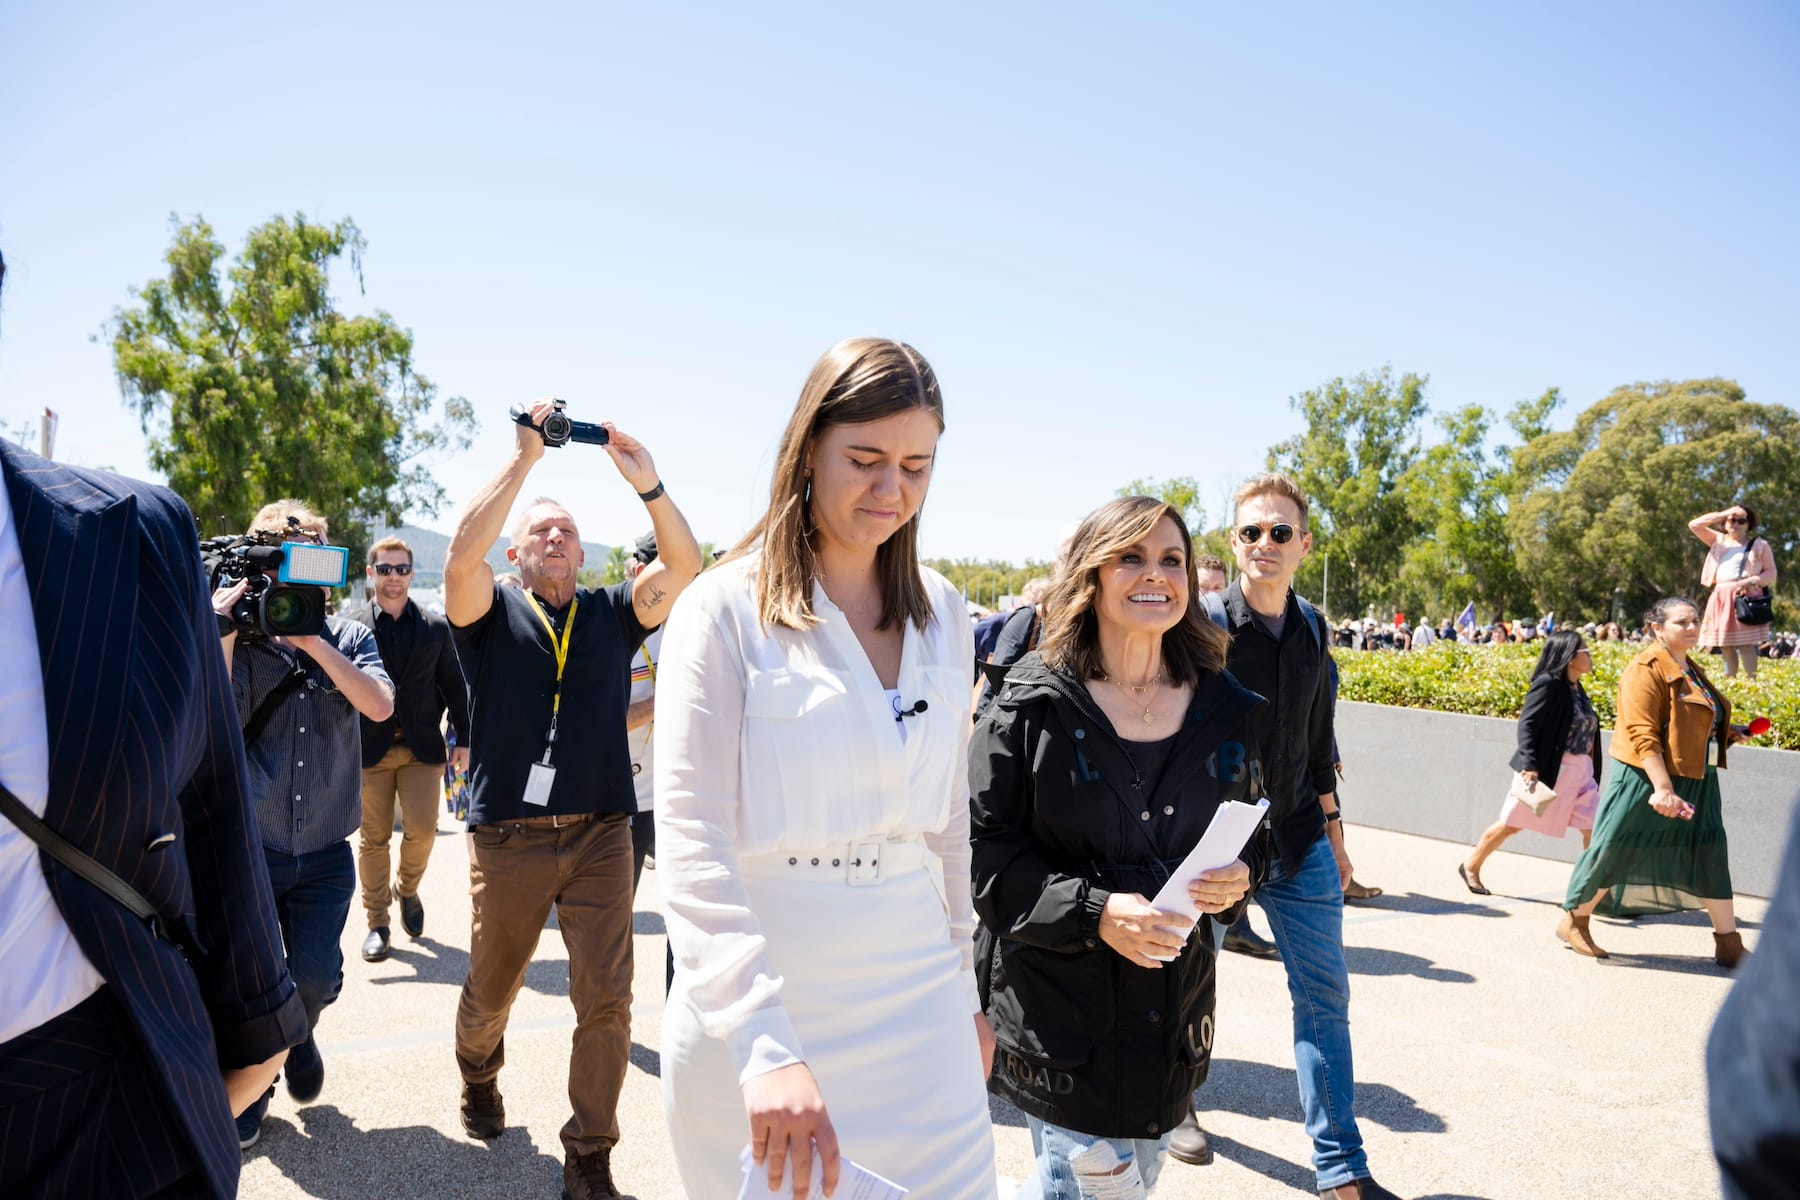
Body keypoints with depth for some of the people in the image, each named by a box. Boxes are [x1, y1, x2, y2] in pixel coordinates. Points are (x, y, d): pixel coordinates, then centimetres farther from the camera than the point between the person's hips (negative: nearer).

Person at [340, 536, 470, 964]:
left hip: (422, 747, 1)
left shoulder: (436, 627, 7)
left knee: (422, 830, -4)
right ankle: (377, 923, 18)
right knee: (373, 838, 4)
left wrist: (463, 739, 7)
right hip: (370, 748, -1)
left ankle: (407, 887, 26)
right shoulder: (350, 623, 2)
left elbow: (455, 685, 10)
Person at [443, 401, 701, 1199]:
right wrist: (524, 457, -17)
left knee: (606, 1001, -1)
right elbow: (462, 556, -18)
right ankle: (478, 1077, 50)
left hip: (601, 835, 1)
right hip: (508, 839, -1)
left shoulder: (612, 615, 9)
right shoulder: (492, 615, 3)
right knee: (490, 992, 17)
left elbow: (684, 564, -4)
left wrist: (645, 482, -15)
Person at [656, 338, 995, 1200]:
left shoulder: (941, 614, 6)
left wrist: (965, 990, 16)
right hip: (756, 1017, -4)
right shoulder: (727, 607, -10)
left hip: (916, 1008, 4)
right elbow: (690, 843, -17)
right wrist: (764, 1044, -26)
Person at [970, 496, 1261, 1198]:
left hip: (1175, 1003, 5)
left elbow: (1251, 836, 13)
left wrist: (1236, 881, -9)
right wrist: (1093, 911, -22)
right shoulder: (1033, 707, -11)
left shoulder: (1225, 711, 3)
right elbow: (986, 849, -12)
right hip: (1060, 1002, -5)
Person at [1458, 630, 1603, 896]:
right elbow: (1526, 724, -19)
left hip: (1580, 772, 7)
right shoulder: (1549, 684, -14)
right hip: (1547, 769, -7)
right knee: (1512, 824, 4)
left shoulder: (1577, 689, 10)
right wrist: (1529, 765, -27)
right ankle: (1470, 867, 21)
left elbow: (1587, 731, 14)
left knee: (1593, 828, 0)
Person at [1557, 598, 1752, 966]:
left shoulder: (1690, 669, 14)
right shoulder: (1647, 670, -15)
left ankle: (1729, 944, 18)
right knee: (1615, 852, 1)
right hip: (1648, 781, -8)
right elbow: (1642, 735, -22)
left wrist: (1722, 730, 10)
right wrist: (1662, 788, -28)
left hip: (1696, 783, 8)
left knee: (1709, 856, 8)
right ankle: (1574, 922, 18)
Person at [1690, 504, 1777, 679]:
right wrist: (1722, 514, 2)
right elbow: (1694, 525, 8)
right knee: (1725, 646, 4)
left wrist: (1750, 581, -15)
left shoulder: (1759, 544, 7)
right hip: (1720, 599, 4)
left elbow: (1771, 573, 3)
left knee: (1745, 645, -12)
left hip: (1746, 598, -4)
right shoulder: (1718, 540, 17)